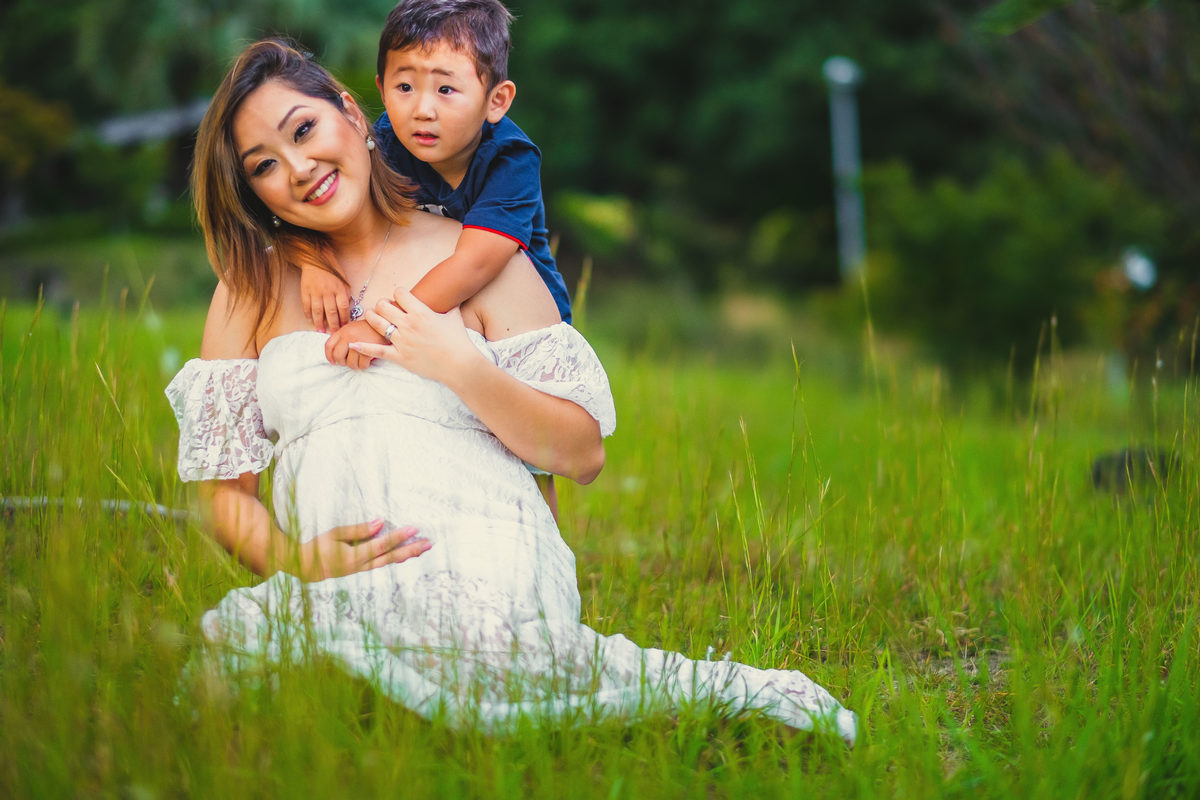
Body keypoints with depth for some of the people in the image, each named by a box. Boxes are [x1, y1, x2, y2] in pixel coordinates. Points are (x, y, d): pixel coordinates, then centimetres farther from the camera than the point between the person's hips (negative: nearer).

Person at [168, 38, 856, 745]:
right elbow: (226, 490, 12)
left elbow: (582, 455, 6)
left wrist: (461, 369, -9)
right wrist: (298, 560, -8)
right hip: (327, 590, 3)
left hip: (483, 573, -2)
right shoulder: (251, 290, 16)